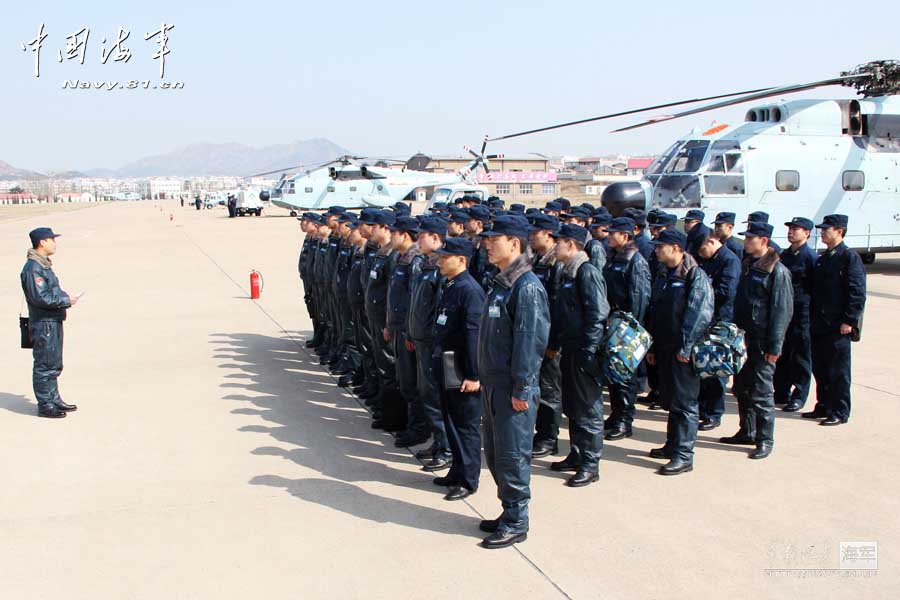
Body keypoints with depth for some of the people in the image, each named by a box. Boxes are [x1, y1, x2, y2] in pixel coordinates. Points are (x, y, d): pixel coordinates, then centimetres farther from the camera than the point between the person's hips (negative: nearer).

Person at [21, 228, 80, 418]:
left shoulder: (44, 265, 15)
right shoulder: (33, 268, -17)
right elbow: (40, 298, -23)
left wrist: (65, 298, 6)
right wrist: (66, 300, -15)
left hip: (54, 322, 10)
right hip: (43, 325, -10)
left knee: (54, 365, 17)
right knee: (44, 365, -2)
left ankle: (54, 399, 26)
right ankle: (45, 405, 5)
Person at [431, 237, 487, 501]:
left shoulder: (470, 290, -19)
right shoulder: (449, 286, 9)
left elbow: (475, 334, -22)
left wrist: (473, 375, -22)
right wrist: (437, 360, 16)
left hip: (462, 371, -9)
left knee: (467, 425, 3)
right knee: (451, 421, 18)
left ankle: (468, 480, 14)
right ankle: (457, 471, 31)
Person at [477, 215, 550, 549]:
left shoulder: (528, 286, -16)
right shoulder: (501, 283, 13)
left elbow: (531, 340, -20)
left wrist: (522, 388, -21)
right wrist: (485, 378, 17)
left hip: (513, 388, -10)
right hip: (493, 383, 10)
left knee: (512, 455, -1)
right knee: (494, 453, 16)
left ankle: (516, 523, 11)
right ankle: (509, 512, 29)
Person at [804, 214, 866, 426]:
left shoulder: (850, 258, -9)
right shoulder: (822, 259, 14)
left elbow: (858, 292, -14)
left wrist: (849, 321, -18)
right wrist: (812, 319, 15)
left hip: (838, 327, -8)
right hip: (819, 325, 8)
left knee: (838, 371, 0)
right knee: (819, 368, 13)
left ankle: (840, 412, 8)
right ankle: (823, 407, 25)